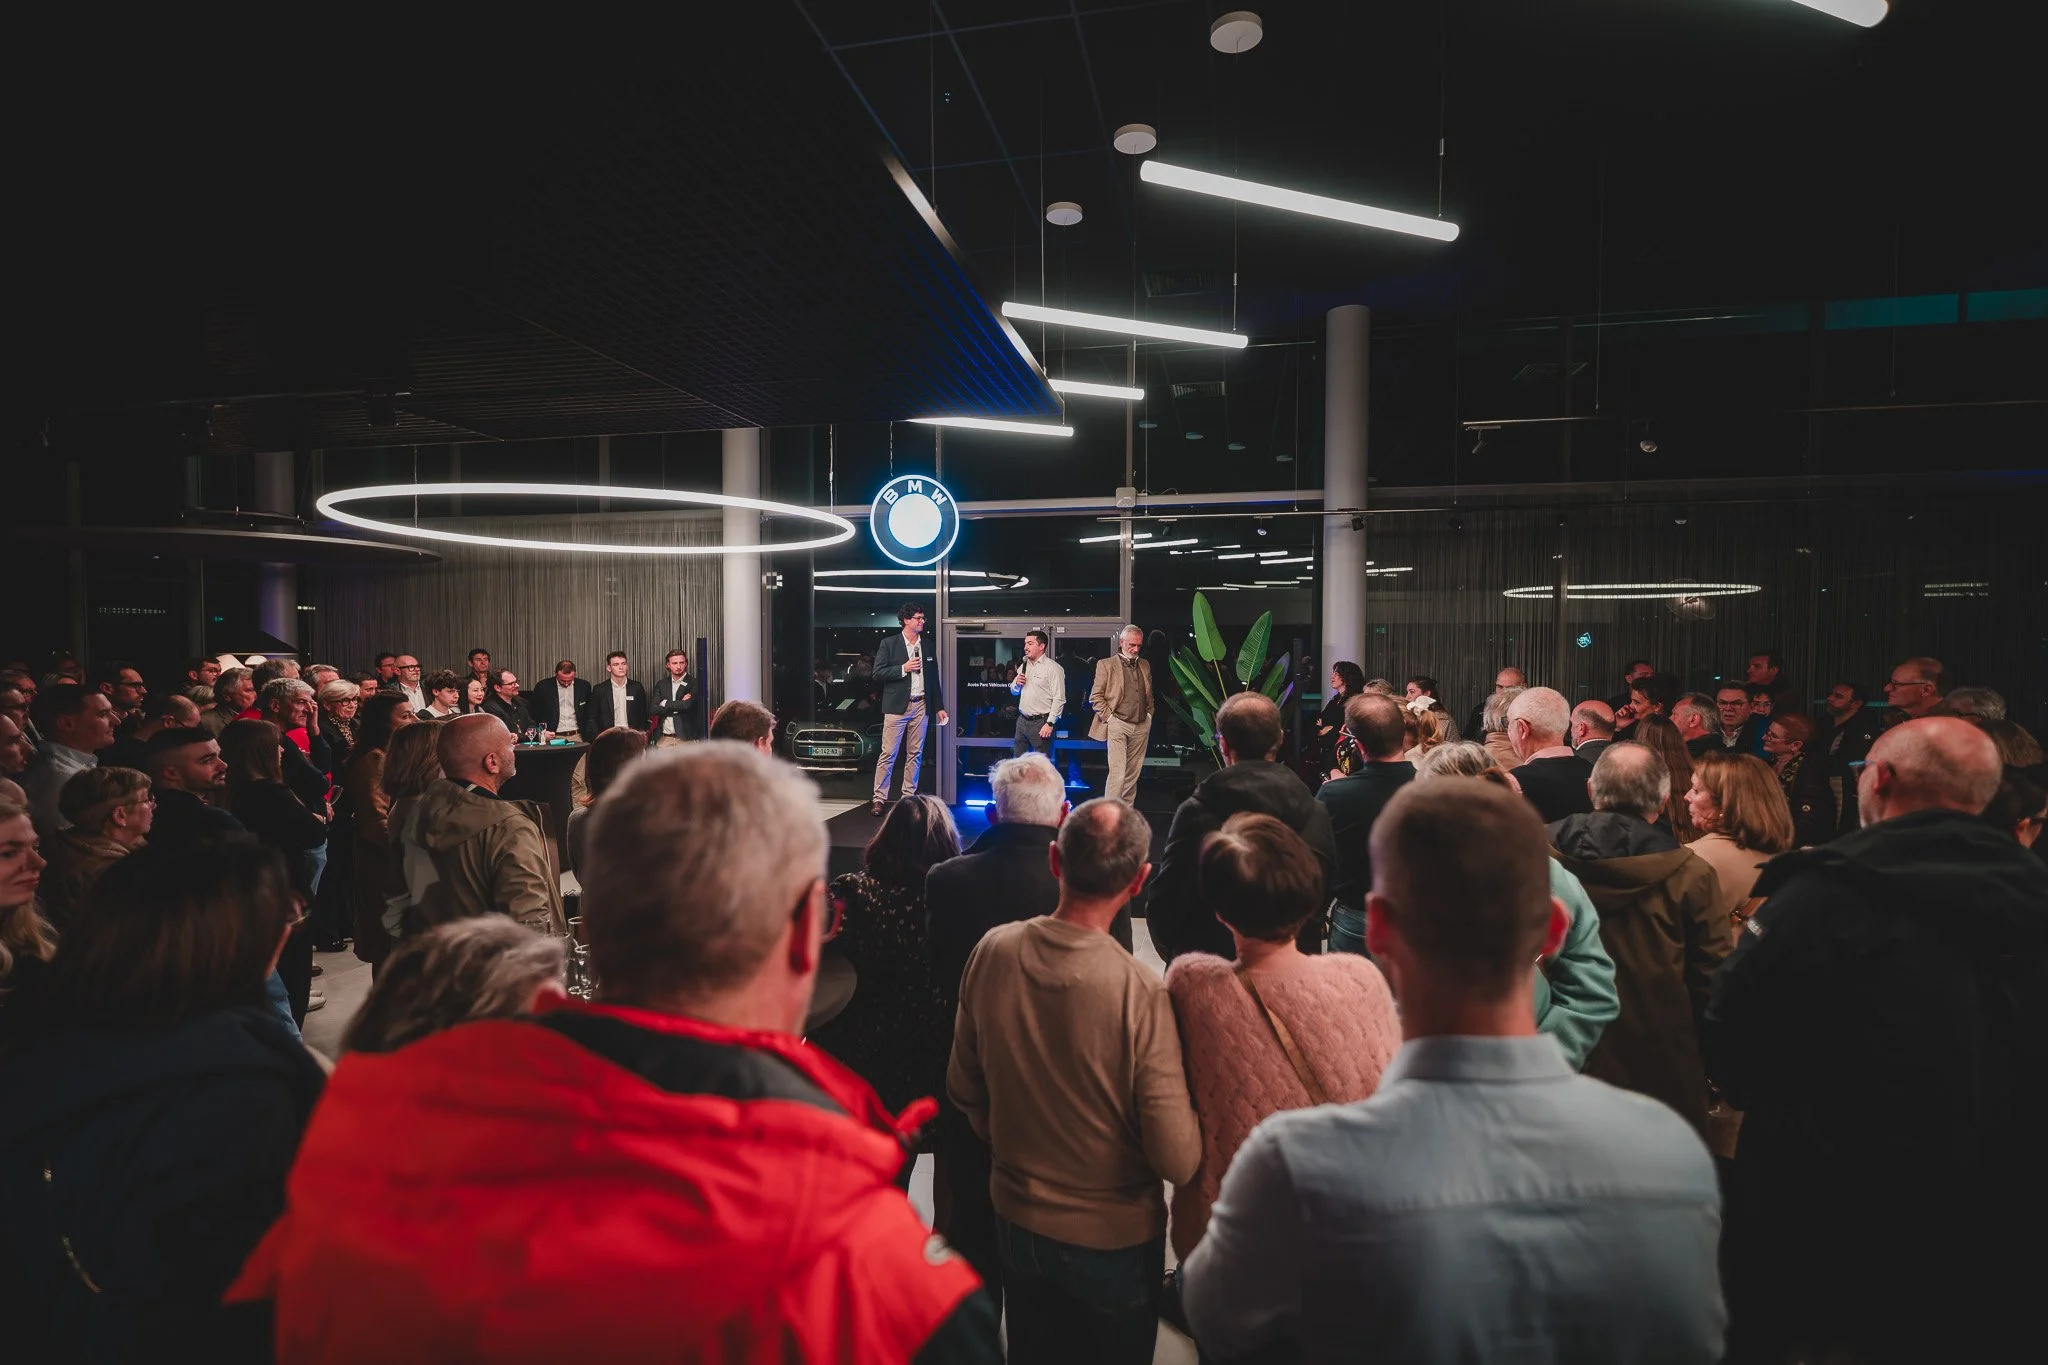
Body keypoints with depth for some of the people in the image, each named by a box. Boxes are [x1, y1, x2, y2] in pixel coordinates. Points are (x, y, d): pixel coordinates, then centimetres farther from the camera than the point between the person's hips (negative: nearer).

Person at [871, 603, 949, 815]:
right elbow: (878, 674, -6)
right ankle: (879, 799, 2)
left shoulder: (927, 646, 12)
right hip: (897, 705, -4)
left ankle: (909, 796, 16)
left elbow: (934, 678, 14)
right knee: (888, 754, -4)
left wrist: (939, 707, 11)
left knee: (915, 754, 7)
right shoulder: (889, 643, -1)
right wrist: (903, 668, -16)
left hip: (920, 705, 4)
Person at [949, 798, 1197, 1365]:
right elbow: (1179, 1161, -24)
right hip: (1115, 1238, -3)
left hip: (1017, 1219, 4)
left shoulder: (992, 951, -18)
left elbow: (964, 1088, -4)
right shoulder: (1140, 993, -31)